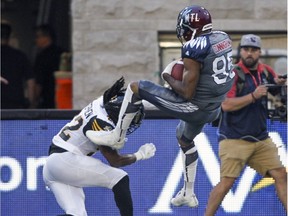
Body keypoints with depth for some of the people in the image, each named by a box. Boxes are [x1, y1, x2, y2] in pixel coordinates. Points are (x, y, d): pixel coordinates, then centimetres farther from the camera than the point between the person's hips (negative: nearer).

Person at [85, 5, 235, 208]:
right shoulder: (223, 38, 1)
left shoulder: (195, 49, -23)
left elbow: (187, 93, -21)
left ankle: (117, 136, 14)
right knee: (185, 140, 37)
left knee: (135, 87, 0)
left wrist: (168, 77, -5)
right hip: (213, 110, 8)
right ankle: (188, 193, 45)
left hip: (194, 108, -8)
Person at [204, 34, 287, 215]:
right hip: (234, 139, -6)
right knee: (226, 182, -11)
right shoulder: (233, 73, -10)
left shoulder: (265, 71, 8)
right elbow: (226, 105, -19)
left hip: (261, 139, 6)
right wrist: (253, 96, -25)